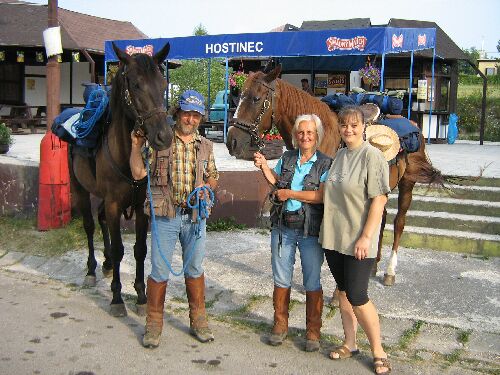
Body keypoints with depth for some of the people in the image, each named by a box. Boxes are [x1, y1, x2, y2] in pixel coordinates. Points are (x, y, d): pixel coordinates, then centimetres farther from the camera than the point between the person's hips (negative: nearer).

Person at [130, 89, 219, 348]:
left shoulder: (205, 146, 8)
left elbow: (213, 177, 18)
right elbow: (138, 173, -6)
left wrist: (207, 186, -3)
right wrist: (136, 145, -15)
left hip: (195, 215, 3)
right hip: (165, 215, -3)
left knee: (195, 269, 13)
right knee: (159, 271, 4)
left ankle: (198, 321, 27)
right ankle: (153, 325, 19)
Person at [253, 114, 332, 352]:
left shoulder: (325, 164, -6)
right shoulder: (287, 158, 8)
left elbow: (322, 196, -17)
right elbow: (276, 182, 20)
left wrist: (290, 194, -15)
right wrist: (264, 166, 3)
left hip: (310, 231, -4)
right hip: (283, 227, 4)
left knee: (312, 283, 5)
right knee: (281, 280, 12)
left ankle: (313, 332, 18)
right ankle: (280, 325, 28)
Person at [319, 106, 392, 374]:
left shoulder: (372, 156, -12)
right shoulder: (340, 155, 10)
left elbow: (379, 200, -16)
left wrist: (366, 237, -19)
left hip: (358, 241, -7)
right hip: (334, 237, 7)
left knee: (357, 296, -5)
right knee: (343, 291, 14)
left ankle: (378, 352, 12)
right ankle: (349, 344, 29)